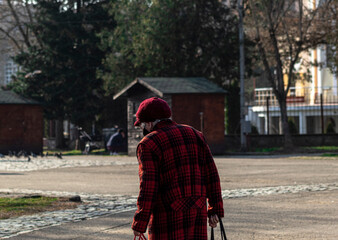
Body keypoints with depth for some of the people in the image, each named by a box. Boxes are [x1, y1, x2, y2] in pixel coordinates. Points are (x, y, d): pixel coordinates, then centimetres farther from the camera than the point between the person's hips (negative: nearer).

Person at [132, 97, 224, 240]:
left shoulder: (149, 144, -7)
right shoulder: (194, 134, 12)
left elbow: (148, 188, -15)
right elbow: (211, 174, 10)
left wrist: (139, 224, -12)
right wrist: (215, 210, 12)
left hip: (168, 216, -6)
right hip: (197, 212, 6)